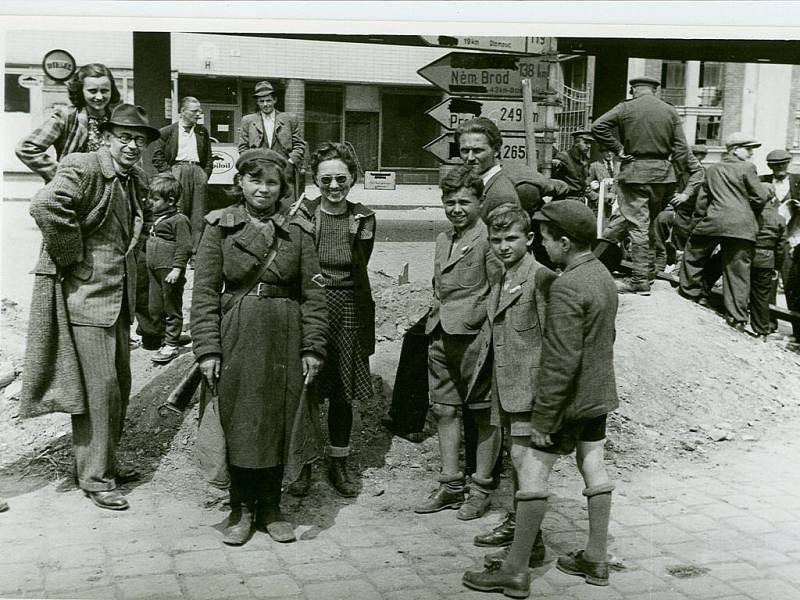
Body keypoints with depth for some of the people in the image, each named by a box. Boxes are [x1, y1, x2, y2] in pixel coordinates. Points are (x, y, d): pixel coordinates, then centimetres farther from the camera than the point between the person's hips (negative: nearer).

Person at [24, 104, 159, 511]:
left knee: (119, 384, 16)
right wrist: (75, 260, -23)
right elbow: (45, 207, -32)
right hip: (86, 295, -9)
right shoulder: (82, 168, -14)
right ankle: (94, 476, 8)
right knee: (99, 386, -5)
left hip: (119, 298, 9)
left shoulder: (135, 180, 12)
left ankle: (105, 461, 31)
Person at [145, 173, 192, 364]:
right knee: (154, 309, 13)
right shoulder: (158, 218, 15)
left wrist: (177, 269, -23)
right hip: (154, 271, 9)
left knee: (172, 309, 2)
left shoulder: (179, 220, -13)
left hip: (169, 272, -9)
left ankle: (171, 345, 10)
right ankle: (166, 338, 27)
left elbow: (185, 247, -18)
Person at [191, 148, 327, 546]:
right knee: (237, 423, 5)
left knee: (279, 421, 7)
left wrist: (313, 347, -3)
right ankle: (241, 508, 20)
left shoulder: (298, 231, 4)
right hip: (236, 337, -1)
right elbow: (205, 292, -3)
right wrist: (207, 348, -10)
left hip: (285, 339, 1)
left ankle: (270, 507, 22)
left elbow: (313, 293, 3)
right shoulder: (219, 226, 1)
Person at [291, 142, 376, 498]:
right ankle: (303, 465, 20)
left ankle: (338, 464, 27)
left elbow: (359, 271, 5)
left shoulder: (363, 218, 3)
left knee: (343, 393, 11)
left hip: (349, 311, 2)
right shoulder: (302, 214, -4)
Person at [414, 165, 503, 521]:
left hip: (474, 335, -8)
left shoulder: (488, 239, -9)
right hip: (440, 335, 8)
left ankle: (481, 489, 14)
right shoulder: (443, 239, 16)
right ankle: (451, 487, 22)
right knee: (444, 409, 12)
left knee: (484, 415, 4)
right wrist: (434, 319, 15)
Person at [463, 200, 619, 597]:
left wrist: (543, 416, -20)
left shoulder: (566, 288, -23)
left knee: (532, 471, -3)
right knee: (593, 466, 15)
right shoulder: (603, 275, 7)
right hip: (599, 393, 9)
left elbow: (562, 361, -25)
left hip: (569, 398, -9)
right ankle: (596, 558, 26)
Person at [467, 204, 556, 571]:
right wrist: (482, 372, 17)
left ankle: (530, 544, 2)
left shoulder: (541, 278, -14)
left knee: (524, 459, -7)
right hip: (504, 385, 9)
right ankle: (516, 523, 33)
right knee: (516, 459, 19)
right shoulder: (499, 281, 14)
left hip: (528, 385, -9)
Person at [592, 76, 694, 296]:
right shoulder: (670, 111, 7)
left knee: (638, 224, -2)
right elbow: (681, 148, 2)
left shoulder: (625, 108, 0)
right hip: (662, 172, 3)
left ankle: (640, 281, -1)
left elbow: (598, 126, -9)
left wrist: (617, 148, -3)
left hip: (634, 171, -3)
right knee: (651, 222, 16)